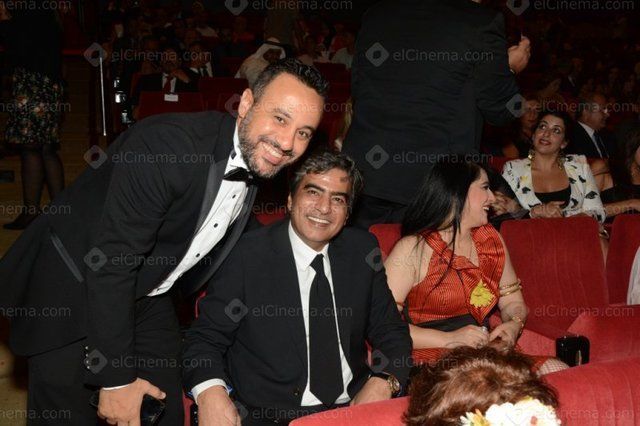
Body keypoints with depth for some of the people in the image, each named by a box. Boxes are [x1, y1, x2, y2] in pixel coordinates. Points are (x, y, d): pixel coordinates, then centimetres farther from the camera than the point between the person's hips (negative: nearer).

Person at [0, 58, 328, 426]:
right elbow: (109, 264, -29)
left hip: (145, 295, 7)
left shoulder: (258, 158, -5)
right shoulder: (166, 144, -30)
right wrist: (117, 379, -24)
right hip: (68, 290, -6)